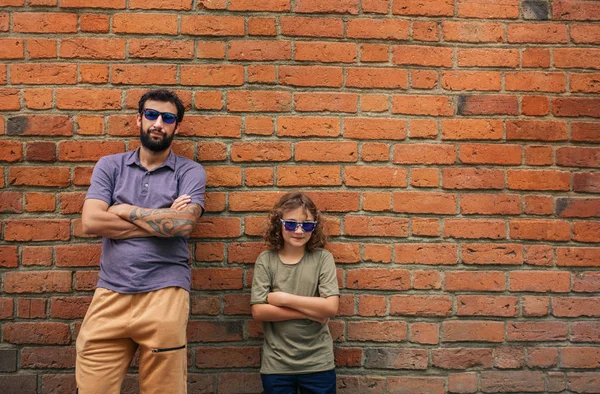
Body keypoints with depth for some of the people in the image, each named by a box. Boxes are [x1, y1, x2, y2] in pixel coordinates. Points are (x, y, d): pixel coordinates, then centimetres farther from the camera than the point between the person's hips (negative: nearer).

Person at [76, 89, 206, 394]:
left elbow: (183, 223, -12)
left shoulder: (190, 172, 6)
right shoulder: (110, 166, 11)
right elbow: (91, 222, -5)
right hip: (110, 294, 2)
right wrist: (162, 222, -5)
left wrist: (125, 210, -1)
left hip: (164, 294, -1)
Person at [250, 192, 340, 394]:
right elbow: (259, 311, -10)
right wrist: (309, 312, -13)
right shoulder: (266, 260, -3)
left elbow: (330, 307, -14)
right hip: (276, 364, 0)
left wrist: (284, 298, -13)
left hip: (318, 363, 0)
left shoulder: (322, 258, -4)